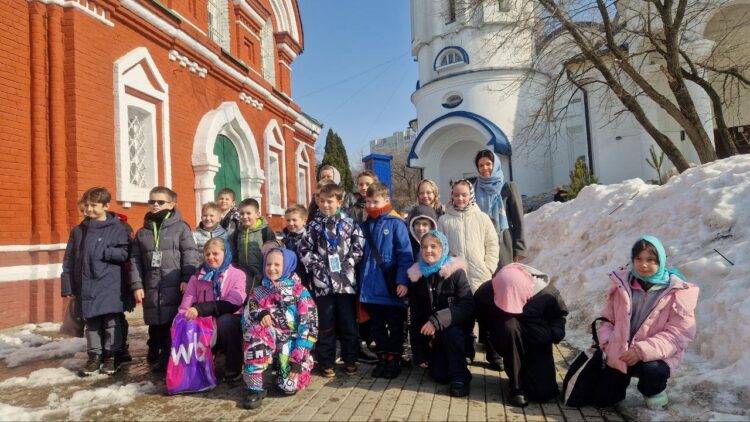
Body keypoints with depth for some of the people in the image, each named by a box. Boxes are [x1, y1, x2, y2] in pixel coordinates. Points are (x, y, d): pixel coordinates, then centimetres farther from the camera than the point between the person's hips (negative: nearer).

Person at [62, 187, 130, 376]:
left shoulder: (117, 228, -4)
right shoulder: (78, 231, 8)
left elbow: (125, 253, -11)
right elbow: (69, 261, 8)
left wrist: (103, 253, -16)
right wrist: (68, 287, 4)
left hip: (110, 285, -4)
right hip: (86, 286, 4)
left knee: (112, 322, 4)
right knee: (91, 324, 12)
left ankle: (112, 355, 17)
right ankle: (94, 356, 24)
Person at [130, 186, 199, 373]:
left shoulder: (181, 227, 2)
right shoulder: (142, 232, 14)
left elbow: (190, 254, -5)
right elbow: (135, 260, 12)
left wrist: (187, 278, -13)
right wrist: (136, 285, 4)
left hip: (175, 286, -4)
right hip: (151, 288, 4)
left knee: (174, 324, -2)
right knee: (155, 324, 11)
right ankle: (156, 356, 27)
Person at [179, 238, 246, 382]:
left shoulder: (237, 275, -4)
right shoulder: (198, 277, 6)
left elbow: (232, 304, -19)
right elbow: (185, 306, -3)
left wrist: (200, 309, -29)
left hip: (228, 324, -2)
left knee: (225, 320, -35)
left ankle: (233, 370, -15)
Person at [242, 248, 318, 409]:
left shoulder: (300, 292, -2)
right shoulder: (257, 292, 8)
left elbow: (309, 327, -9)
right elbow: (245, 321, 1)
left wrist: (298, 360, -17)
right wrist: (259, 315, -22)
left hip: (292, 343, -1)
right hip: (266, 344, 2)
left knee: (290, 386, -20)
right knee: (258, 328, -30)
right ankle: (255, 387, -23)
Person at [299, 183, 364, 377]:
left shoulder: (350, 223, 2)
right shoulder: (314, 225, 5)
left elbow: (359, 247, 1)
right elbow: (304, 250, 4)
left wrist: (347, 263, -9)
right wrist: (318, 264, -7)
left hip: (346, 280, 0)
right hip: (323, 281, 1)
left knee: (348, 323, 8)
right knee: (326, 324, 8)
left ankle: (350, 360, 23)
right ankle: (326, 362, 20)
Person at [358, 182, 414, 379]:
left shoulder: (396, 223, -9)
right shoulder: (365, 225, 7)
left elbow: (405, 254, -14)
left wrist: (403, 281, -21)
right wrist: (361, 280, 7)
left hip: (390, 287, -5)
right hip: (370, 287, 5)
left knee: (395, 326, 10)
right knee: (377, 326, 15)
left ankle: (394, 360, 23)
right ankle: (382, 358, 29)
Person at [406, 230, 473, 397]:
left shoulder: (455, 272, -11)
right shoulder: (417, 275, -2)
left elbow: (467, 306, -22)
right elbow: (414, 317, 1)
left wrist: (437, 320, -34)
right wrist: (419, 353, -1)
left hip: (455, 328, -3)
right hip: (430, 335, 3)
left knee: (451, 331, -35)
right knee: (439, 375, -11)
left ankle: (460, 375, -16)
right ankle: (439, 360, 23)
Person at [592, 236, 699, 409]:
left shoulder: (677, 291, -13)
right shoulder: (622, 283, -3)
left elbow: (680, 333, -19)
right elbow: (608, 318, 7)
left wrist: (643, 351, -29)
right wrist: (607, 342, -11)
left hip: (656, 356, -3)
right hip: (620, 354, 4)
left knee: (651, 370, -38)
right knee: (601, 399, 6)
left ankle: (654, 392, 0)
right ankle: (625, 377, 39)